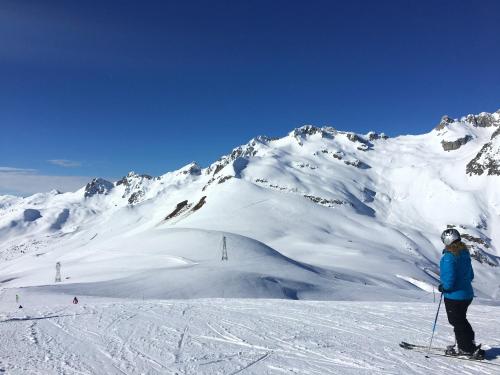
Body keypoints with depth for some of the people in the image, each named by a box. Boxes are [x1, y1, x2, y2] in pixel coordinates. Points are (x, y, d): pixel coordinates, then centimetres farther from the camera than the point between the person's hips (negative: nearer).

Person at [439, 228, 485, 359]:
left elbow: (449, 279, -27)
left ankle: (467, 349, 14)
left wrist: (443, 287, -10)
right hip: (467, 295, 9)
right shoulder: (465, 253, 4)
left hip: (454, 296, -9)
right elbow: (471, 275, 14)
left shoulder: (449, 256, -23)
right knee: (462, 320, 23)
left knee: (457, 323, 6)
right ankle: (470, 344, 33)